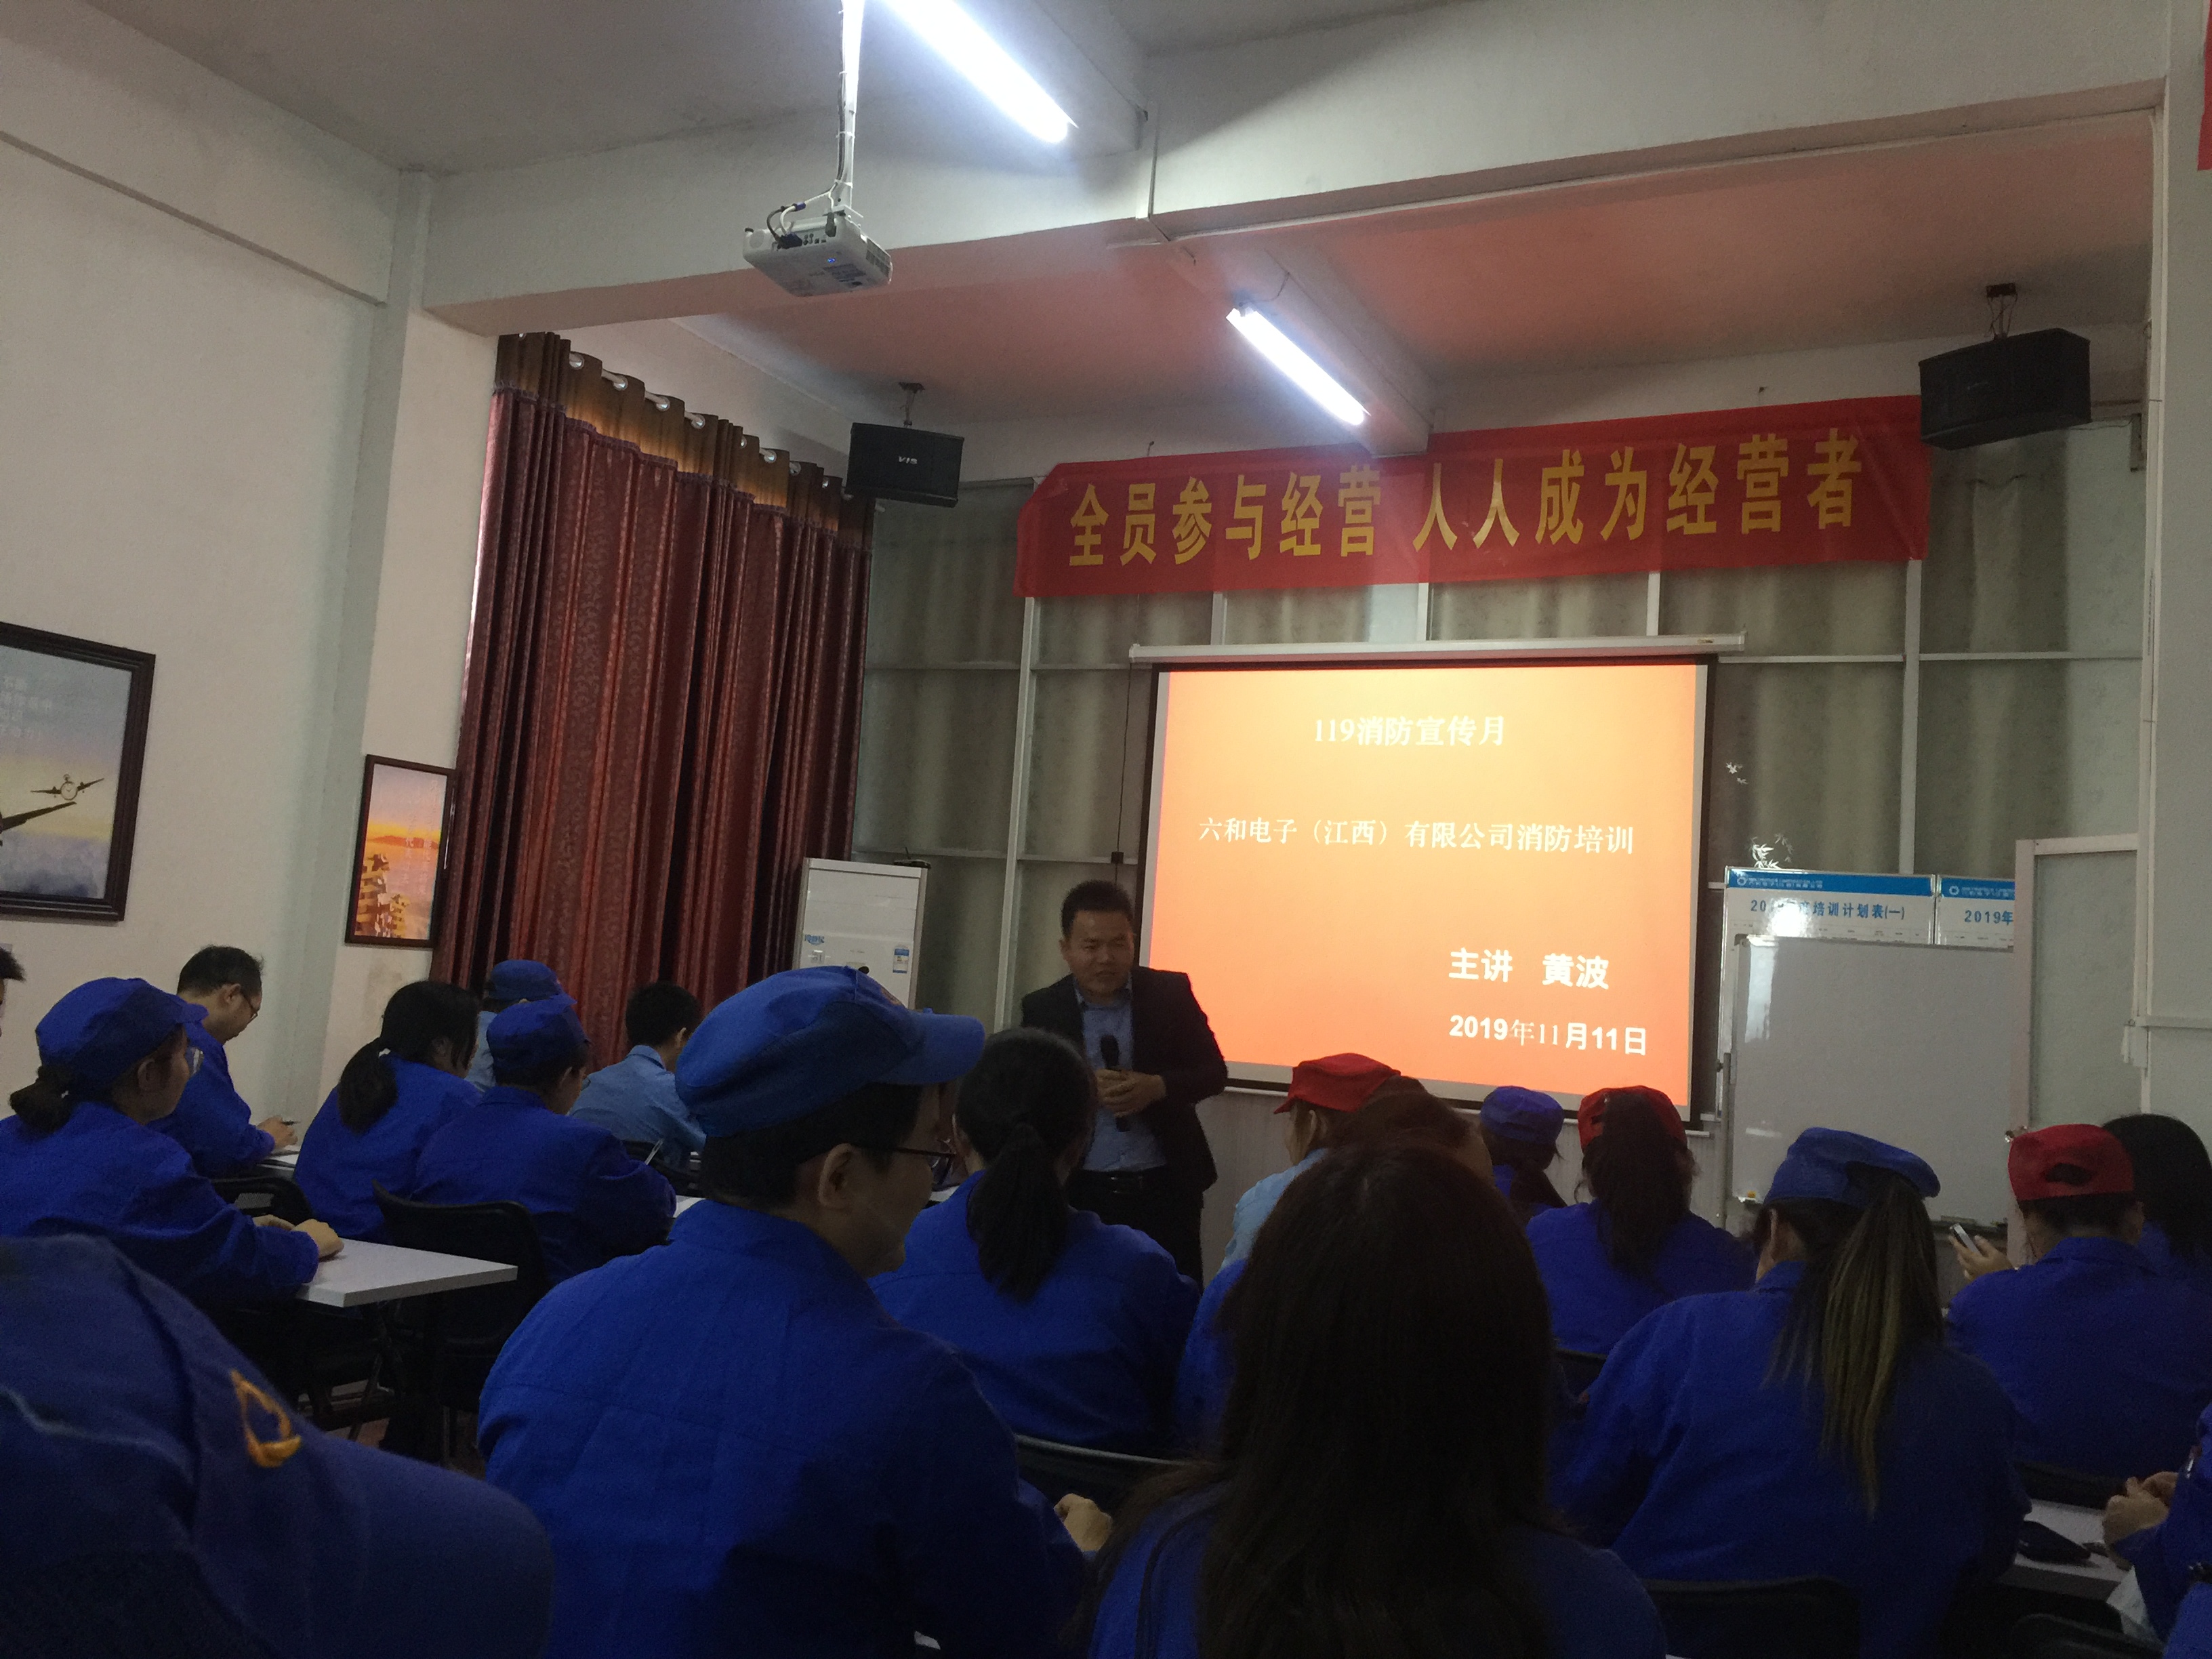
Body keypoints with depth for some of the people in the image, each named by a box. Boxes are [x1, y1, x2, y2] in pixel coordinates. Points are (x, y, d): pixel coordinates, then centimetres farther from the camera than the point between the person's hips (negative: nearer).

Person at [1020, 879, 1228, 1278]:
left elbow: (1213, 1073, 2)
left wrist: (1158, 1087, -17)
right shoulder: (1041, 1010, 0)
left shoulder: (1171, 993, 1)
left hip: (1166, 1188, 0)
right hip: (1078, 1192, 0)